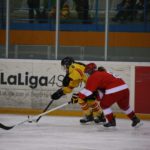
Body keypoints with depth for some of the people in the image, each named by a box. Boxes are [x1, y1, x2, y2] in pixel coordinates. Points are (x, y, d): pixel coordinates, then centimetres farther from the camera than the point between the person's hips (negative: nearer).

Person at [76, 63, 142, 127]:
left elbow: (88, 89, -6)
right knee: (124, 106, 29)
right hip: (125, 88, 9)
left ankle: (112, 121, 11)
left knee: (104, 105, 11)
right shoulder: (103, 73, 28)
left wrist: (79, 96, -5)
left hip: (114, 90, -9)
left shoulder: (94, 76, 1)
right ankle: (135, 120, 38)